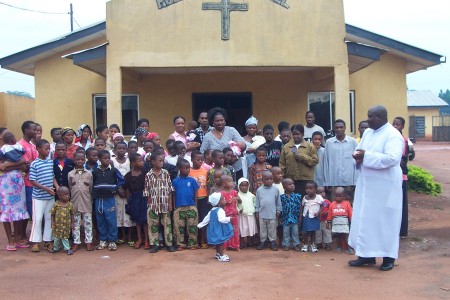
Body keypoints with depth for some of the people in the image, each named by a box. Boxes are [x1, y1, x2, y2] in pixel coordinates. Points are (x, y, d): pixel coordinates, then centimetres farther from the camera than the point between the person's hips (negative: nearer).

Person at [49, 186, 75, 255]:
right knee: (56, 237, 15)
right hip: (57, 224, 1)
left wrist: (72, 223, 3)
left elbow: (72, 214, 3)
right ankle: (56, 248, 33)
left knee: (64, 237, 5)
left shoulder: (69, 204, -5)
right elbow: (52, 214, -1)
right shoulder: (56, 204, -9)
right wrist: (52, 222, -6)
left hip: (66, 225, -1)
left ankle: (67, 248, 16)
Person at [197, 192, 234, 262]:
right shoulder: (220, 210, -19)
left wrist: (200, 225, 20)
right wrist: (229, 219, -29)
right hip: (219, 230, -9)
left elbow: (206, 219, 13)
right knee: (221, 242, -3)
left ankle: (218, 254, 34)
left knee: (218, 242, 21)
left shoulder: (212, 211, 10)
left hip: (214, 229, 9)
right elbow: (221, 219, -32)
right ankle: (221, 256, -1)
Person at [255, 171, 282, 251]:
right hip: (262, 214, 1)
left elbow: (278, 201, 3)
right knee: (262, 229, 12)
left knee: (272, 229, 9)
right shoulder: (259, 190, -2)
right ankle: (262, 242, 23)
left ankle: (272, 242, 20)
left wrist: (278, 211, 3)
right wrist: (257, 212, 5)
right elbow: (257, 202, 5)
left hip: (272, 214, -1)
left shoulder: (275, 189, -4)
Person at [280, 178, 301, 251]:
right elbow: (280, 207, -1)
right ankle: (286, 245, 21)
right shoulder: (282, 197, -6)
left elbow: (299, 207, 2)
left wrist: (299, 216, 1)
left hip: (295, 218, 1)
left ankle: (296, 245, 21)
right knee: (286, 233, 9)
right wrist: (280, 217, -2)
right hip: (286, 218, -1)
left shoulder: (297, 196, -2)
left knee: (295, 232, 9)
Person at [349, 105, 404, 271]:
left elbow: (392, 158, -27)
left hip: (385, 186, -7)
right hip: (367, 184, 8)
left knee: (385, 220, 3)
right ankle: (367, 255, 20)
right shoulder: (368, 132, 10)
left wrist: (366, 156, -23)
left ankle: (388, 257, 16)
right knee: (365, 219, 9)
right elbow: (360, 150, 16)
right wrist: (358, 156, -8)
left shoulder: (393, 135, -15)